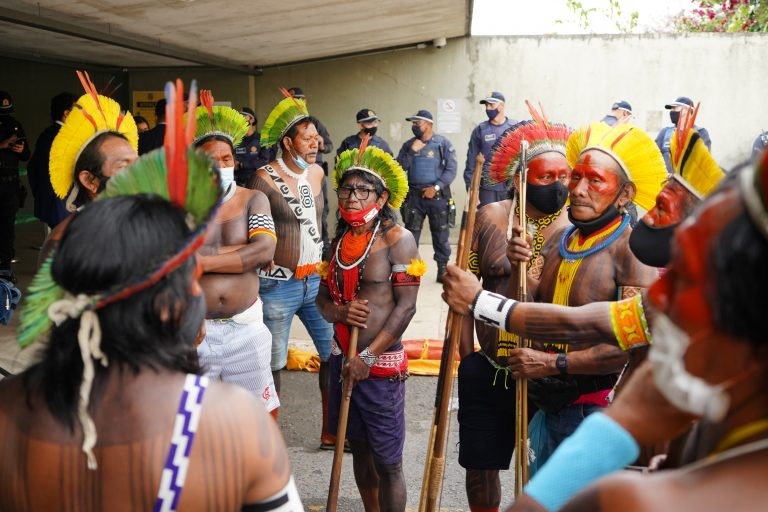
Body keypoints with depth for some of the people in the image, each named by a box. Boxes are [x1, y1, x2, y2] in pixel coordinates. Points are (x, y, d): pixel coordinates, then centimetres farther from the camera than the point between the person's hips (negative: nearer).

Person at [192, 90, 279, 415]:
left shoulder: (253, 199, 2)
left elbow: (265, 252, -13)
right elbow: (203, 255, -20)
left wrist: (203, 261, -15)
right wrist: (246, 250, -14)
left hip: (245, 326, 1)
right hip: (193, 328, -1)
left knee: (260, 412, 13)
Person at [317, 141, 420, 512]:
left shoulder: (397, 240, -12)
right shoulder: (339, 239, 8)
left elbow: (405, 306, -16)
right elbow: (323, 297, 11)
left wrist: (368, 357, -17)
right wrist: (339, 312, -12)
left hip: (381, 363, -6)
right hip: (343, 358, 6)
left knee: (387, 461, 3)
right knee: (359, 447, 20)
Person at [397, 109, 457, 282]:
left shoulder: (443, 143, -1)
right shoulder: (408, 145, 9)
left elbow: (451, 170, -6)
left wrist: (436, 187, -15)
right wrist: (412, 151, -8)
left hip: (438, 195, -2)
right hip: (413, 196, 3)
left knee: (440, 235, 4)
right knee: (411, 234, 2)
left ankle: (443, 270, 14)